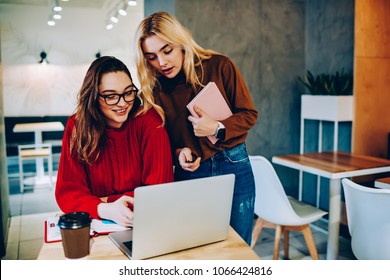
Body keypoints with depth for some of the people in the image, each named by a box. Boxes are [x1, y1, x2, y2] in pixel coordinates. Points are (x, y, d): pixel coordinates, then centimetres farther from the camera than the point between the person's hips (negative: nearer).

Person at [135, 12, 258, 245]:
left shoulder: (219, 66, -7)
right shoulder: (155, 88, -1)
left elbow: (249, 114, -2)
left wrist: (217, 129, -18)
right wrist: (178, 153, -13)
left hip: (233, 167, -1)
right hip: (189, 174, 1)